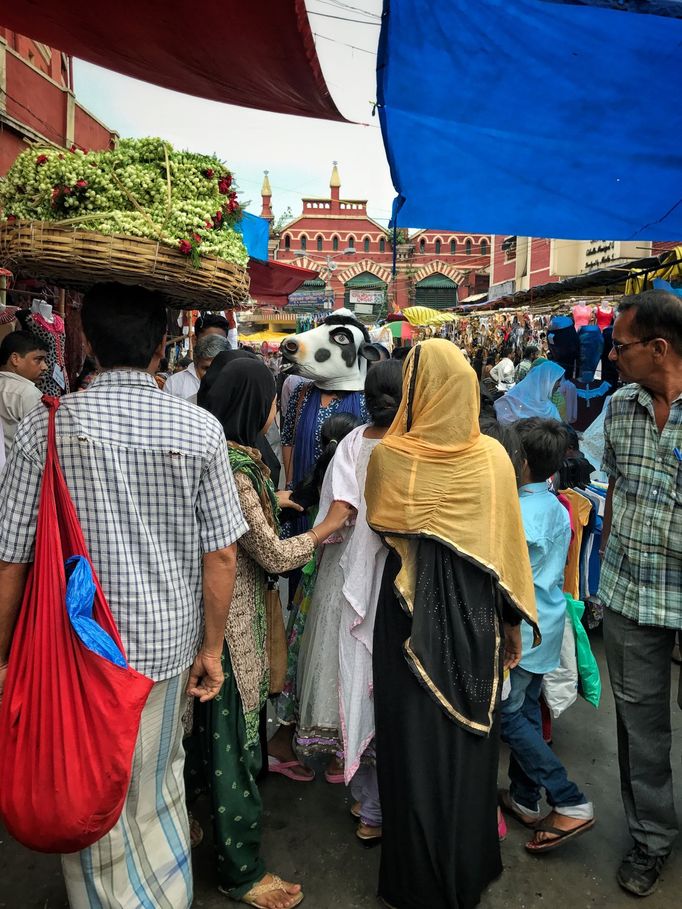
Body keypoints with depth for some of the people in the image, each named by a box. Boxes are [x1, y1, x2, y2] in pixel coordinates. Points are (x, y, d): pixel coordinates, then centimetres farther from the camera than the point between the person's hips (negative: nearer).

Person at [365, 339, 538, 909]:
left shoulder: (387, 455, -12)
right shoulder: (492, 456, -8)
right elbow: (510, 543, -2)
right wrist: (514, 622, 9)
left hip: (409, 614, -2)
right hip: (475, 612, 2)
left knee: (414, 739, 13)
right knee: (468, 739, 19)